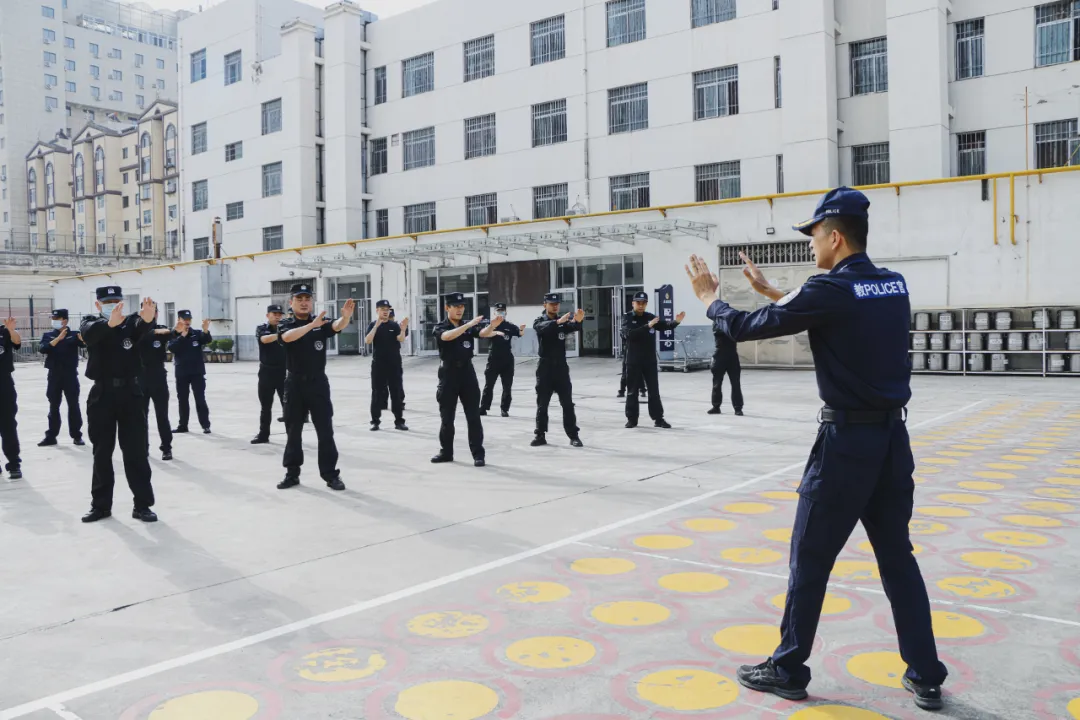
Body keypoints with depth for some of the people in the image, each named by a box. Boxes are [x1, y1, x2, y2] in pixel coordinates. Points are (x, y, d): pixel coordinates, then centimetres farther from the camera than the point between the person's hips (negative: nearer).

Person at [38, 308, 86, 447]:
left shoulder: (73, 335, 0)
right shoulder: (48, 335, 7)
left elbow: (84, 343, -19)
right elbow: (44, 349, -11)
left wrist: (82, 336, -42)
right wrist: (58, 338, -23)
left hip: (70, 375, -3)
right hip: (54, 375, 3)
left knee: (73, 405, 1)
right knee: (53, 406, 10)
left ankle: (77, 435, 8)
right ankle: (51, 436, 17)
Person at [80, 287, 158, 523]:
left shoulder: (130, 322, 3)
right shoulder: (91, 323, 3)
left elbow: (142, 328, -22)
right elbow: (89, 333, -22)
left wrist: (147, 318, -48)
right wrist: (110, 322, -46)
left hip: (130, 393, -1)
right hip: (102, 395, 1)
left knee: (136, 451, 0)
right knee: (102, 452, 10)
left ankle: (142, 505, 6)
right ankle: (101, 505, 21)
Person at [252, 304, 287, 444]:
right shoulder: (261, 329, 1)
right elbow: (265, 339, -21)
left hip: (284, 372, -1)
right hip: (267, 372, 1)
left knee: (287, 404, -1)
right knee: (265, 406, 9)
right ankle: (263, 434, 19)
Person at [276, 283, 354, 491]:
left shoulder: (321, 322, 2)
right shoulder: (285, 325, 1)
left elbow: (338, 326, -20)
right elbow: (288, 337, -23)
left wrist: (346, 316, -44)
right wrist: (312, 324, -37)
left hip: (318, 382, -1)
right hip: (295, 383, 1)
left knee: (325, 431, 0)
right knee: (293, 431, 9)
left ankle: (331, 475, 5)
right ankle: (292, 474, 20)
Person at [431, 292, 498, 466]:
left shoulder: (469, 326, 8)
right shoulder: (440, 328, -2)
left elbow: (484, 333, -13)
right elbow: (448, 336, -26)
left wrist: (492, 326, -36)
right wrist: (470, 324, -37)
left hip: (467, 373, 2)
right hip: (449, 374, -1)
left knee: (473, 416, -2)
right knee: (447, 417, 7)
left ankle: (478, 454, 0)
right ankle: (446, 452, 21)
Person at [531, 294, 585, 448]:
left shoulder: (563, 320, 7)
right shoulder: (539, 321, 0)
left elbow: (574, 327, -16)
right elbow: (544, 327, -25)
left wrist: (578, 320, -40)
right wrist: (558, 321, -44)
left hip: (561, 366, 1)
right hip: (545, 367, -1)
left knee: (567, 403, 0)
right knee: (542, 403, 3)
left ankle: (573, 435, 2)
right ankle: (540, 435, 10)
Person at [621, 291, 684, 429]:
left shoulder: (651, 317, 5)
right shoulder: (627, 318, -4)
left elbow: (666, 326, -1)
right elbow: (629, 333, -21)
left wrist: (676, 322, -22)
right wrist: (647, 326, -30)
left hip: (650, 361, 2)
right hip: (633, 361, -2)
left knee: (654, 391, 6)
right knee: (633, 391, 5)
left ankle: (658, 419, 12)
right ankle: (632, 419, 14)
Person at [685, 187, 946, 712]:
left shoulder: (830, 289, -15)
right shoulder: (894, 286, 7)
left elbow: (745, 328, -9)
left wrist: (709, 297, 10)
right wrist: (769, 290, 30)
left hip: (846, 440, -7)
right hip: (892, 437, 7)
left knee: (810, 559, 6)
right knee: (897, 556, 16)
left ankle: (788, 670, 19)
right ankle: (926, 677, 22)